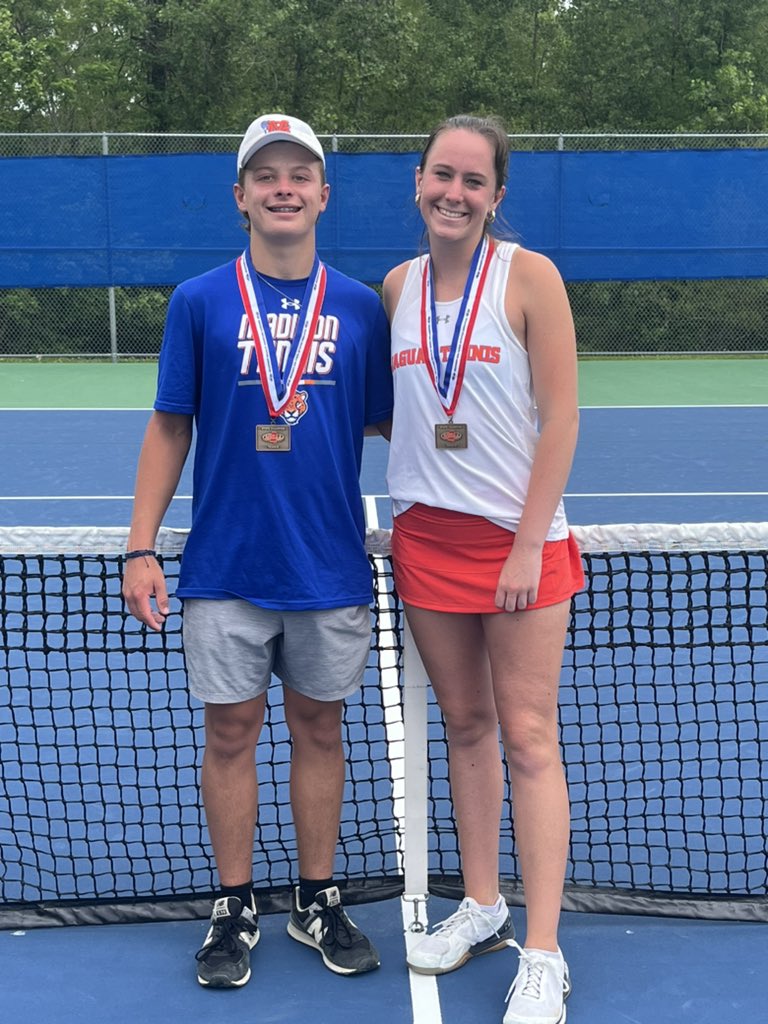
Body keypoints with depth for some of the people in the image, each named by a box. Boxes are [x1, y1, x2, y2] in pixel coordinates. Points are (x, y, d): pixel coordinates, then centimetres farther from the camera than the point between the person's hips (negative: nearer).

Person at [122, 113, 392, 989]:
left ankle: (317, 901, 27)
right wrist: (140, 548, -4)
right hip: (226, 568, -1)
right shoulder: (198, 303, 0)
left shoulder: (361, 308, 4)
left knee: (319, 729, 11)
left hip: (331, 566, 1)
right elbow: (169, 430, 2)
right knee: (231, 731, 7)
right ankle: (234, 908, 24)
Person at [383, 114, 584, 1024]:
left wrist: (528, 543, -14)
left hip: (518, 538, -4)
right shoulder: (399, 285, 7)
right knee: (465, 726, 12)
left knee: (528, 738, -2)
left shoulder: (529, 275, -7)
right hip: (426, 536, 5)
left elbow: (560, 416, -10)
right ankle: (481, 906, 27)